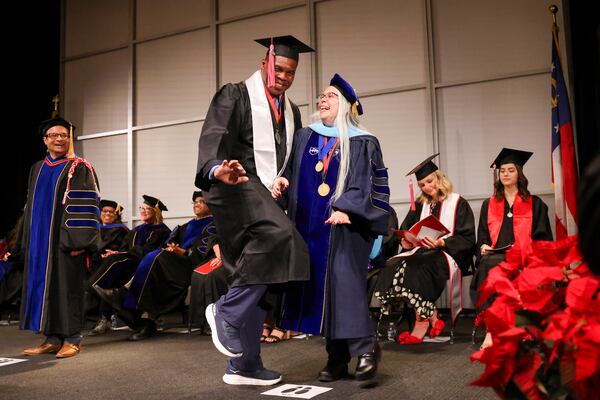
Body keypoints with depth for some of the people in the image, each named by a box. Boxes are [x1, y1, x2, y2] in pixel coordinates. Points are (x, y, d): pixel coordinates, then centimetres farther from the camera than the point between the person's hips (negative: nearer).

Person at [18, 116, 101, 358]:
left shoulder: (79, 168, -4)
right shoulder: (37, 169, 15)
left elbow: (86, 206, -11)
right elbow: (31, 205, 19)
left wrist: (79, 241, -19)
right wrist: (28, 240, 13)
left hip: (65, 239, -6)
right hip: (39, 240, 6)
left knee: (67, 287, -3)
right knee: (43, 287, 7)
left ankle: (72, 339, 5)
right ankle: (52, 338, 15)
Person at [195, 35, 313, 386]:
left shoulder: (291, 112, 20)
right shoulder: (235, 95, 0)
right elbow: (214, 135, -18)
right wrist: (216, 168, -38)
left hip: (267, 198, 7)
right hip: (237, 187, -7)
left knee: (256, 282, 6)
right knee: (278, 234, -35)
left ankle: (243, 366, 15)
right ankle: (226, 312, -21)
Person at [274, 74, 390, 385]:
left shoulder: (362, 143, 3)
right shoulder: (305, 137, 16)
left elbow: (365, 184, -6)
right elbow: (293, 172, 15)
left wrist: (346, 209, -21)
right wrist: (283, 181, -8)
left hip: (343, 224, -4)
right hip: (310, 224, 5)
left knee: (345, 281, -16)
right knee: (320, 285, 3)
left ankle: (364, 348, -10)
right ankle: (337, 356, 10)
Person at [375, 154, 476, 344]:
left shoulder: (458, 203, 5)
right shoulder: (419, 205, 19)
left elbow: (467, 238, -4)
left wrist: (441, 242, -19)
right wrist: (406, 242, -10)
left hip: (448, 254, -5)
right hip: (421, 251, 5)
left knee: (416, 268, -35)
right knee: (394, 265, -28)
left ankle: (422, 323, -23)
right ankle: (432, 319, -23)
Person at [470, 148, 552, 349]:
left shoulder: (534, 204, 15)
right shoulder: (489, 204, 22)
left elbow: (543, 238, 8)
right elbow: (482, 236, 19)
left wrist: (525, 251, -10)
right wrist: (484, 246, -4)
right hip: (494, 256, 3)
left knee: (491, 266, -36)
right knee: (487, 265, -36)